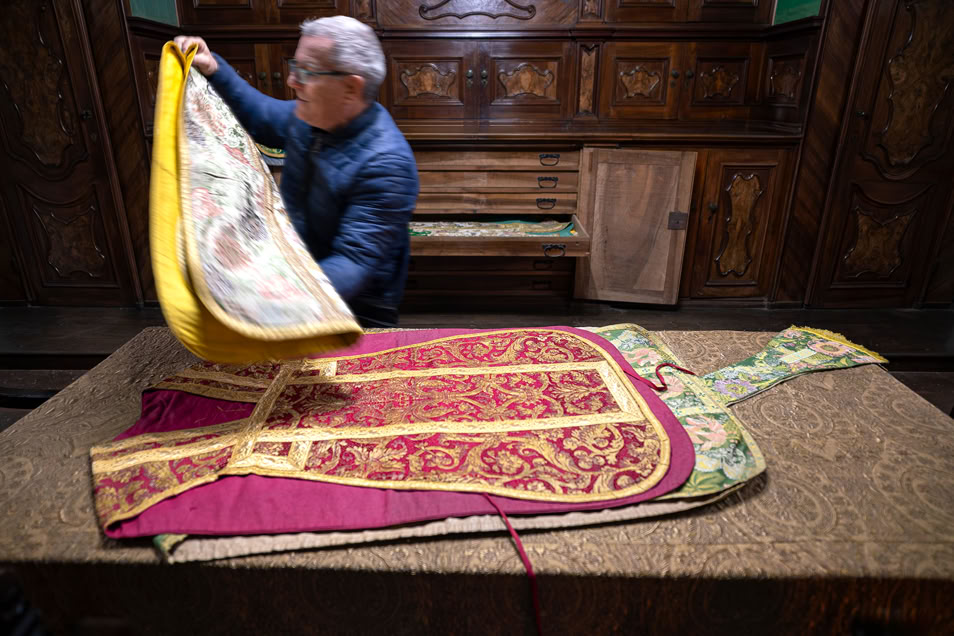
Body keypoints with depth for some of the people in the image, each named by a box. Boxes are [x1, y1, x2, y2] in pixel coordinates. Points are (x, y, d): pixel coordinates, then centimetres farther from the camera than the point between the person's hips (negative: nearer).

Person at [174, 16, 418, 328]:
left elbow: (355, 260, -33)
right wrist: (213, 68, 12)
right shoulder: (310, 118, -1)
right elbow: (260, 115, 23)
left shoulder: (386, 163, -27)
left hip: (357, 314, -6)